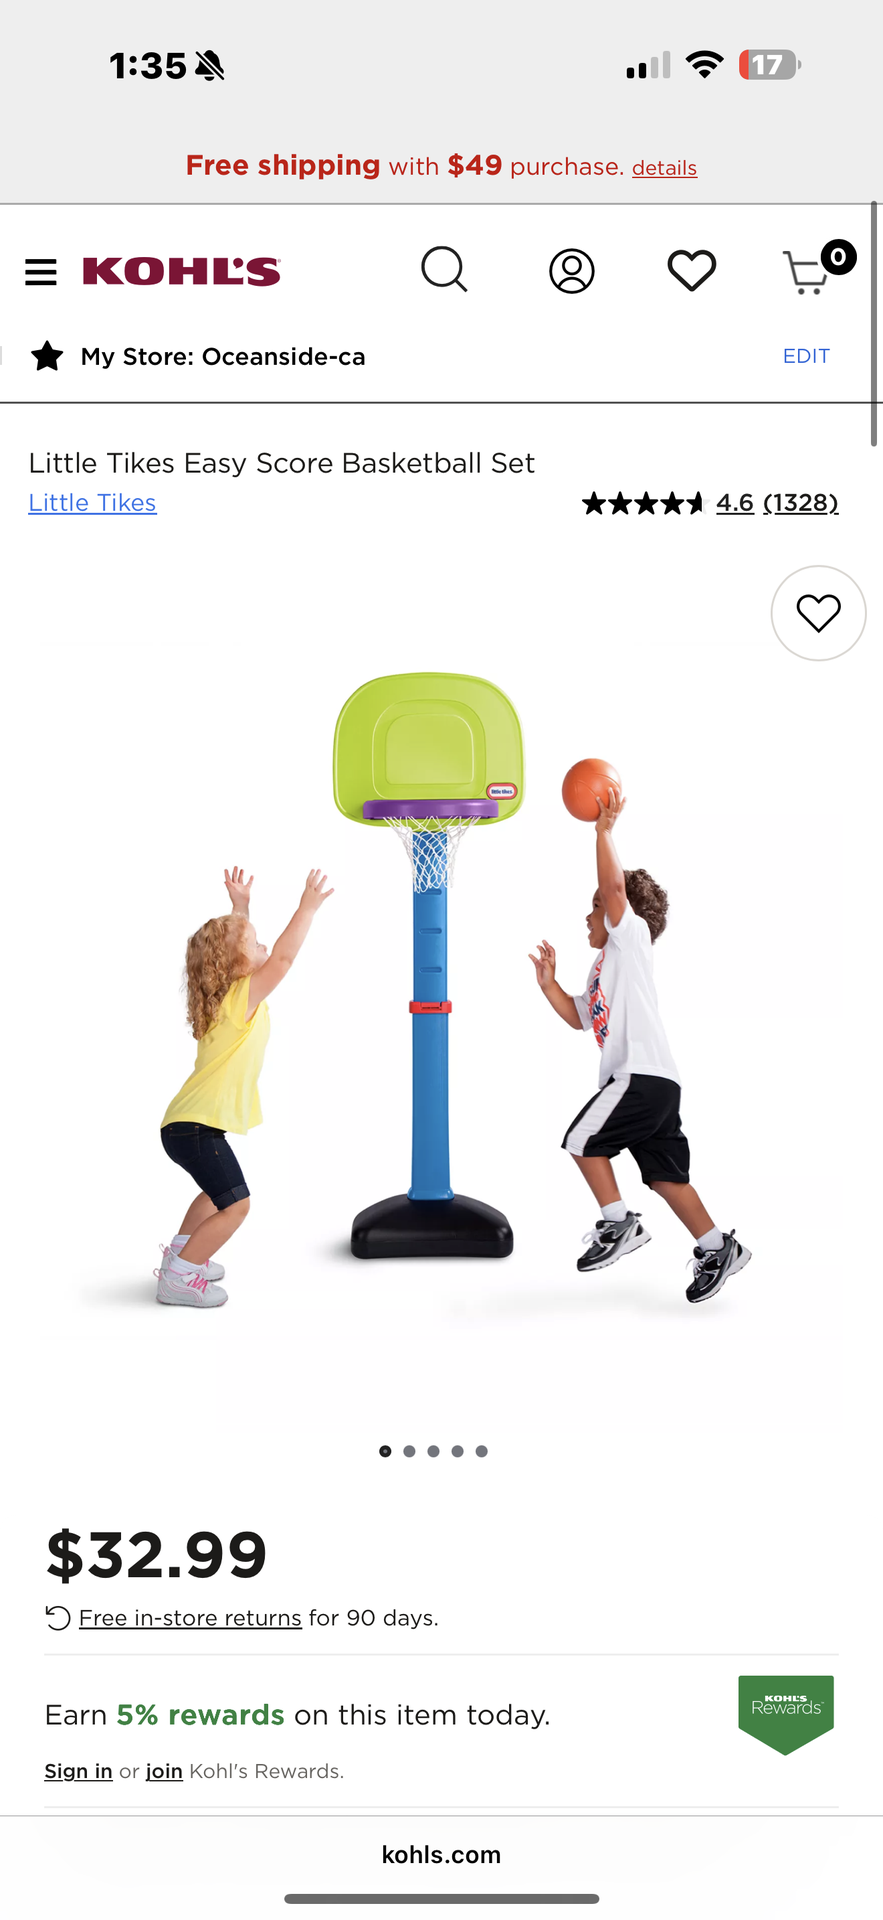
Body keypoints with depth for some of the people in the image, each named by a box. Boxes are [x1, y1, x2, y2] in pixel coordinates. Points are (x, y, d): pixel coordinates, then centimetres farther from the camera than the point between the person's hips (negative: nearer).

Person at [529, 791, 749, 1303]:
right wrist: (549, 983, 17)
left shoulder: (631, 937, -1)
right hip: (655, 1084, 10)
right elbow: (578, 1017, 28)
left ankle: (619, 1223, -2)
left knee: (581, 1139, -6)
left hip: (644, 1075, -10)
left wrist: (604, 831, -15)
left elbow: (615, 886, -17)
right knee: (665, 1173, 9)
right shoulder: (606, 966, 27)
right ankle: (717, 1248, 10)